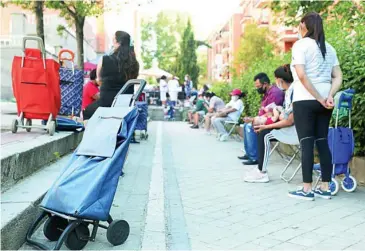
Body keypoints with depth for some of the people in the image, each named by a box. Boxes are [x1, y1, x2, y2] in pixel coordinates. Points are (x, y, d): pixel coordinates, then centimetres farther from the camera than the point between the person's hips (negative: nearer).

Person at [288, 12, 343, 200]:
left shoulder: (300, 44, -4)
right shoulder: (329, 47, 15)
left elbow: (302, 75, -15)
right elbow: (338, 77, 7)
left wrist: (319, 98, -11)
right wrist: (329, 96, -5)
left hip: (305, 100, -6)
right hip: (324, 101, 6)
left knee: (307, 143, -3)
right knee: (322, 142, 8)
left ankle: (307, 189, -1)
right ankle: (325, 188, 11)